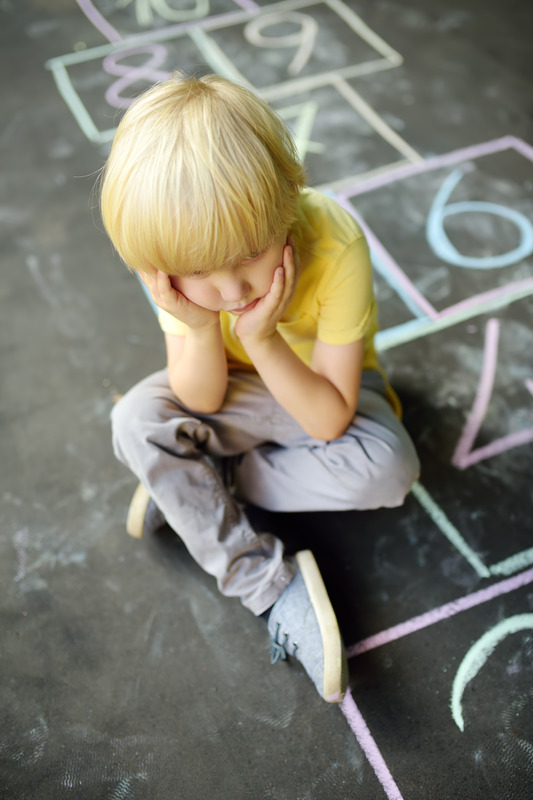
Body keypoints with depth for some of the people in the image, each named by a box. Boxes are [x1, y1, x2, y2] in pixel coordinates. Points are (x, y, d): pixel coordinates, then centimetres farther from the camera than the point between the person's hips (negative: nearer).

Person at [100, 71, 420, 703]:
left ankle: (188, 483, -14)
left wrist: (261, 338, -42)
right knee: (136, 420, -24)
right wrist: (199, 328, -37)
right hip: (235, 387, 2)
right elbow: (202, 402, -18)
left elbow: (330, 422, -29)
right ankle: (271, 585, -20)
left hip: (319, 391, -1)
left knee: (389, 469, -30)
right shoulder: (178, 258, -25)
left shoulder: (336, 248, -34)